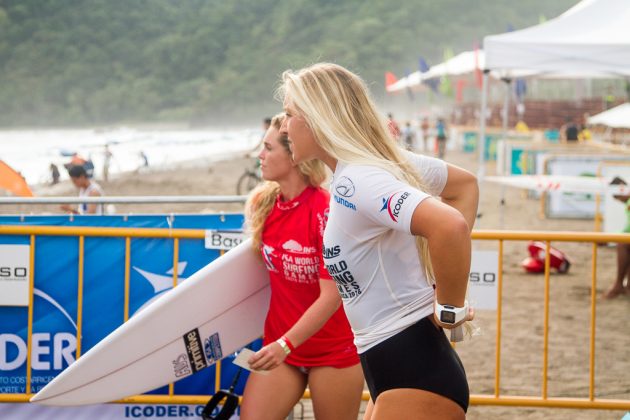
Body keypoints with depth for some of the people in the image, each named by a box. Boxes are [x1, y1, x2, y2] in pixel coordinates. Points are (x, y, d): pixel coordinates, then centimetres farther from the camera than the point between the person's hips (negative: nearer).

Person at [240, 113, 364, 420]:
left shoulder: (325, 211, -19)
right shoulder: (263, 205, 0)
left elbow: (332, 296, -23)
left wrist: (286, 345, -29)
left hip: (334, 349, -6)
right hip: (279, 344, 6)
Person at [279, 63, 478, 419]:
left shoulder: (354, 182, -20)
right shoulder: (386, 159, 9)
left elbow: (450, 227, -35)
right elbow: (465, 183, 23)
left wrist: (450, 309, -20)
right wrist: (449, 280, 13)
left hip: (414, 375, -10)